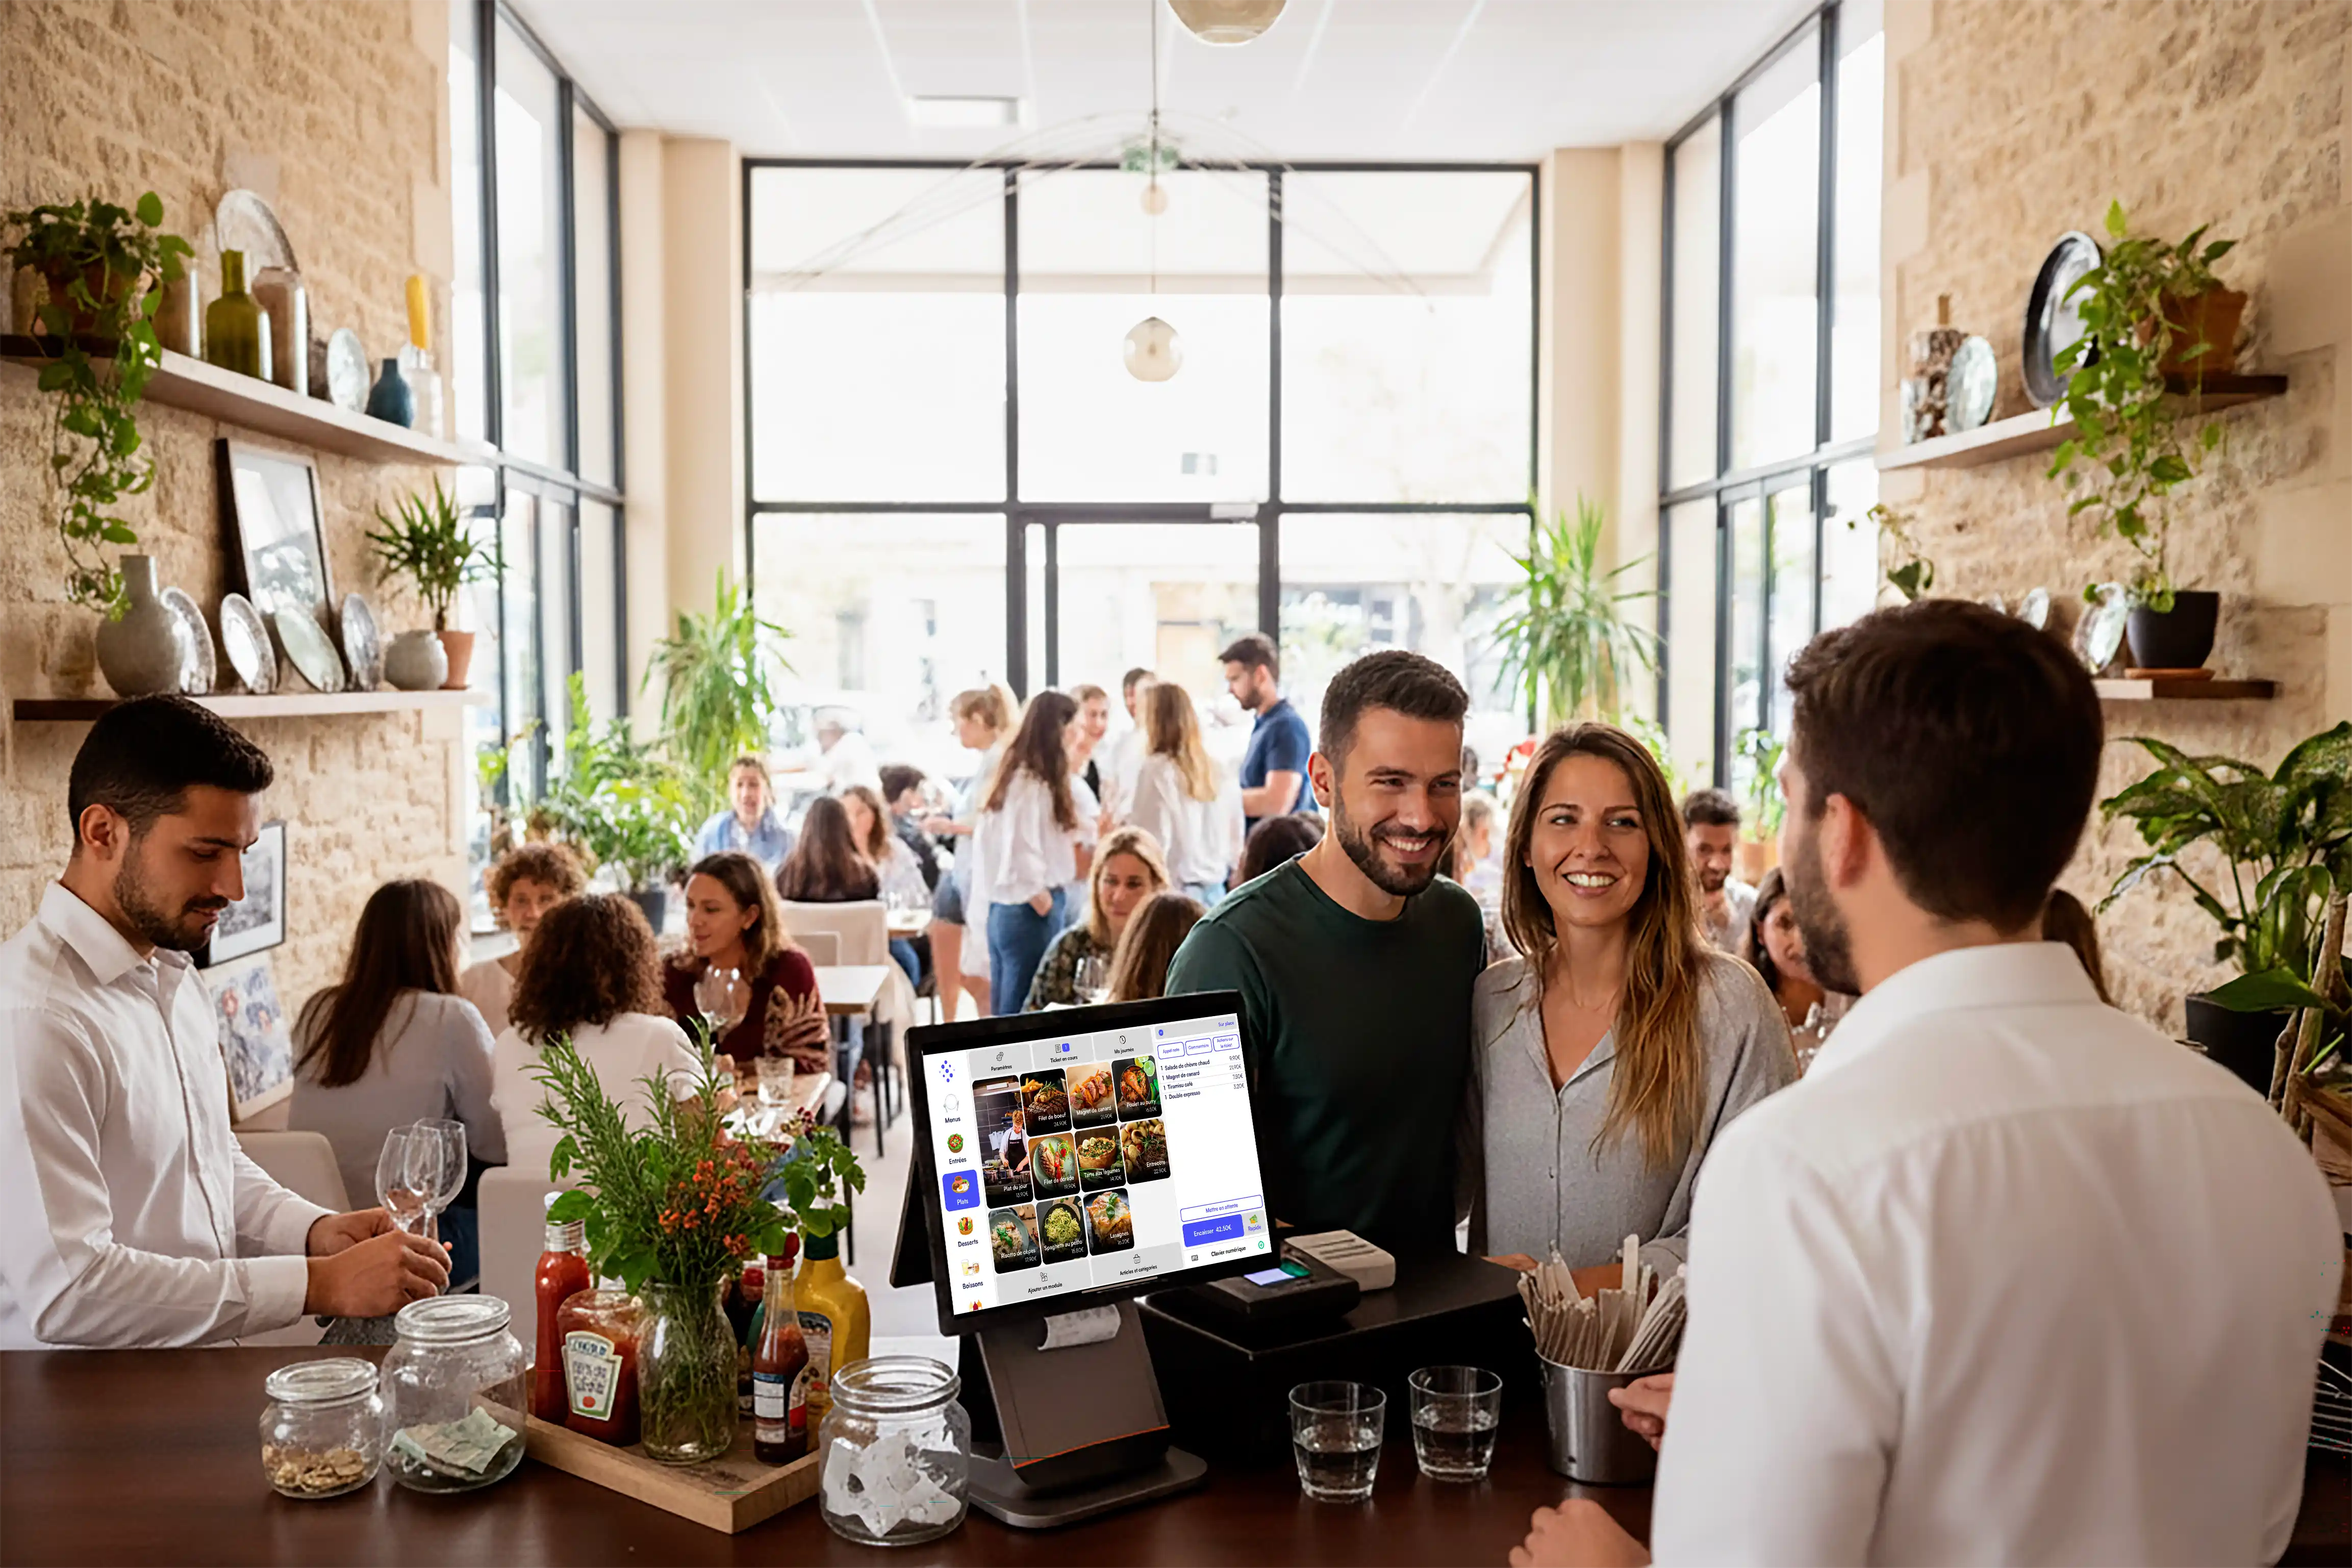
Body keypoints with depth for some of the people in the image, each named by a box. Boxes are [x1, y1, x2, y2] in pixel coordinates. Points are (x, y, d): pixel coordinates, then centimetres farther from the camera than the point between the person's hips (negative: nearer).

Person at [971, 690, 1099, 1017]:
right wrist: (1047, 907, -10)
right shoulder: (1034, 784, -15)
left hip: (1004, 908, 9)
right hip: (1028, 912, -9)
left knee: (1005, 1015, 13)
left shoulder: (1016, 776, 13)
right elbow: (1023, 858, -22)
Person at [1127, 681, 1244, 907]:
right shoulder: (1219, 775, 9)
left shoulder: (1157, 771, -10)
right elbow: (1235, 842, 13)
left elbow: (1152, 842, -14)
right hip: (1214, 893, 6)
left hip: (1173, 892, -6)